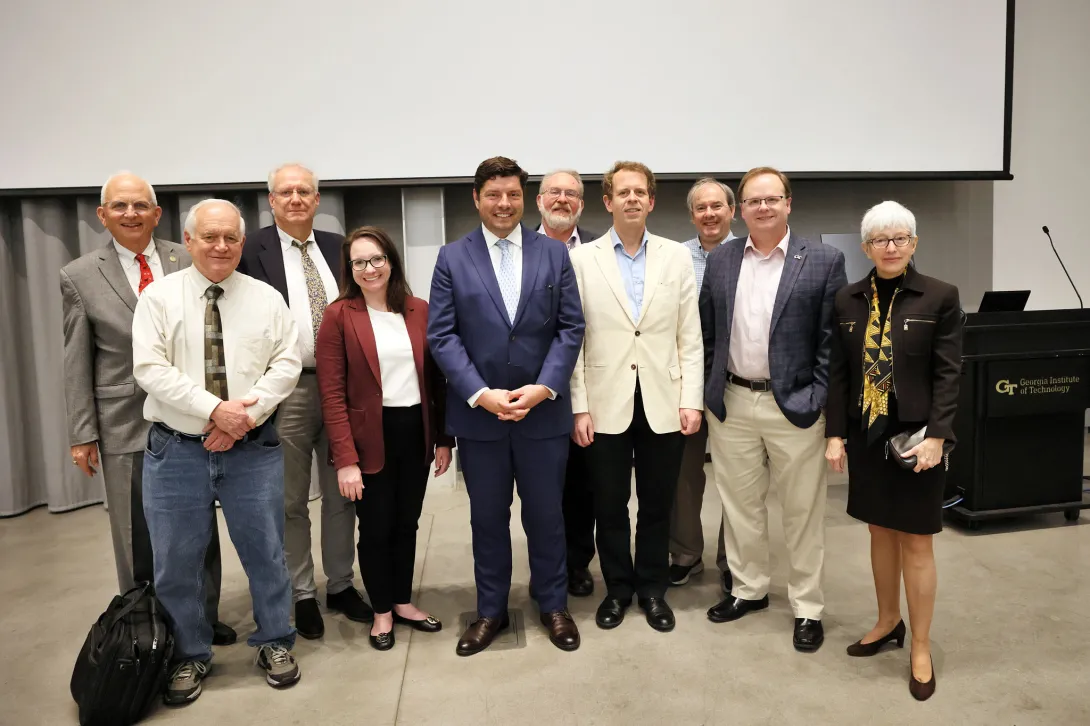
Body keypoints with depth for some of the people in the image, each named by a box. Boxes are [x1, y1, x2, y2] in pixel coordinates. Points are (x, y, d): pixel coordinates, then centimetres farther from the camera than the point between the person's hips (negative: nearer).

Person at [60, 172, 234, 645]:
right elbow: (77, 364, 1)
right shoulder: (79, 276, 0)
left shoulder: (189, 262, 2)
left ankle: (203, 618, 29)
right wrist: (82, 434, -1)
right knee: (137, 537, 9)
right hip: (126, 424, -1)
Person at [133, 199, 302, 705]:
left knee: (266, 553, 9)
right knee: (175, 563, 9)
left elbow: (286, 363, -2)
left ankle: (275, 643, 30)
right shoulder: (159, 296, 0)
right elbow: (150, 369, -9)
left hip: (253, 449, 1)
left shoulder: (266, 298, 4)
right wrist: (214, 408, -18)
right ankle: (189, 656, 30)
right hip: (176, 449, 0)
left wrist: (247, 413, -14)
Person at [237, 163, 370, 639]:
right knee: (291, 502, 9)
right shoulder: (252, 250, -3)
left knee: (342, 494, 14)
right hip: (287, 391, -3)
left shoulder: (337, 247, 9)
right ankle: (302, 595, 24)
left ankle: (341, 586, 29)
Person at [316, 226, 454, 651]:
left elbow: (436, 378, 6)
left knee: (407, 523, 15)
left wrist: (443, 439, 5)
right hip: (370, 437, -3)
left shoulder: (420, 311, 3)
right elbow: (332, 393, -11)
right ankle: (382, 611, 29)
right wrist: (346, 458, -15)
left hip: (415, 432, 3)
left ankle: (403, 602, 34)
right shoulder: (339, 315, -7)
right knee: (376, 527, 9)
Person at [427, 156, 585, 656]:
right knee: (488, 518, 12)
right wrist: (480, 394, -14)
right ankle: (490, 610, 30)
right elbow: (441, 335, -4)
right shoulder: (452, 258, 2)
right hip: (478, 412, 0)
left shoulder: (554, 253, 4)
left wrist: (544, 387, -12)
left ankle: (553, 605, 31)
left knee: (546, 514, 11)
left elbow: (570, 327, 0)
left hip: (543, 409, 0)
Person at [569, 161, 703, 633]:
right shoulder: (582, 259, 1)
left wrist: (692, 400, -3)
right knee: (610, 505, 10)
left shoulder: (677, 257, 5)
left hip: (663, 403, 1)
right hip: (606, 404, -1)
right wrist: (579, 406, -6)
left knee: (657, 505, 12)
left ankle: (652, 590, 30)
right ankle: (617, 589, 30)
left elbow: (690, 337, 4)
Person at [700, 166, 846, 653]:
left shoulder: (824, 261, -3)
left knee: (803, 512, 8)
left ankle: (808, 608, 24)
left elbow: (832, 340, -5)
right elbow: (707, 334, 9)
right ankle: (749, 589, 34)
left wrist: (818, 401, -10)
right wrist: (709, 394, 5)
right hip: (732, 405, 3)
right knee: (740, 505, 15)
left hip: (795, 406, -3)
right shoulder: (720, 261, 6)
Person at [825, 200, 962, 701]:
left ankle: (921, 648, 19)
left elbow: (948, 373, -7)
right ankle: (888, 622, 34)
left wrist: (936, 436, -15)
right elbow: (838, 372, 5)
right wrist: (835, 433, 0)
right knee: (880, 532, 15)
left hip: (915, 435, -3)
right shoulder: (848, 300, 4)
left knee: (916, 542, 4)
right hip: (866, 434, 3)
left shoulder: (940, 297, -5)